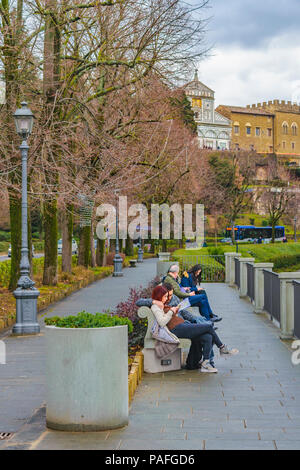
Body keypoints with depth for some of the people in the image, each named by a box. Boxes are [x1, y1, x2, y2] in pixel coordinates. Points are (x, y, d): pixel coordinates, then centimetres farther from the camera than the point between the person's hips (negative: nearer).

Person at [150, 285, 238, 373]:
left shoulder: (163, 305, 25)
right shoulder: (155, 307, -4)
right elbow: (162, 323, -20)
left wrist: (175, 312, 11)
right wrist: (171, 311, -11)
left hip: (184, 324, 10)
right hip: (177, 329, -10)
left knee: (208, 337, -11)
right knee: (209, 327, -11)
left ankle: (205, 364, -11)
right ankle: (222, 348, 8)